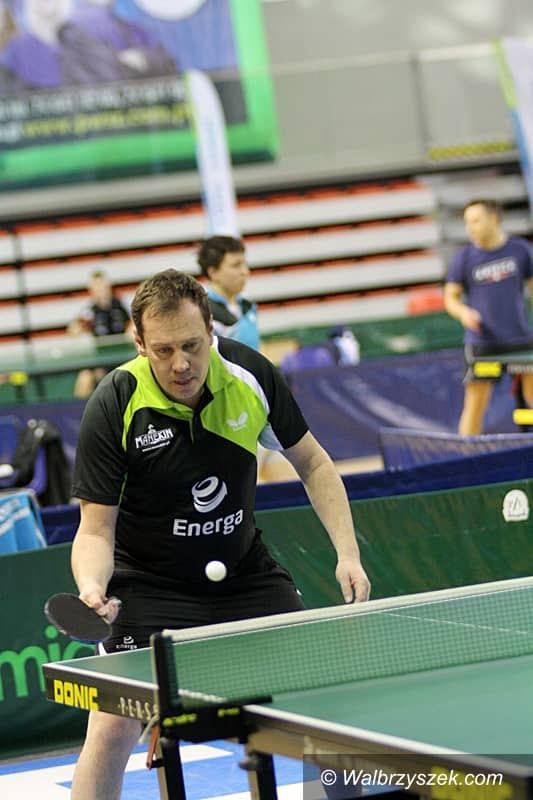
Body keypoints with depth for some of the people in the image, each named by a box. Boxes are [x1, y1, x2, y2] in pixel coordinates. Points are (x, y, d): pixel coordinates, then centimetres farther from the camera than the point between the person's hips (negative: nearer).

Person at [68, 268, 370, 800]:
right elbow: (96, 527, -18)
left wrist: (347, 552, -6)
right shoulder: (114, 406, -23)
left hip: (245, 572, 4)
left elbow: (311, 461, 2)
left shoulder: (249, 374, -14)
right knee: (111, 729, -17)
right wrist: (92, 585, -39)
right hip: (150, 586, -4)